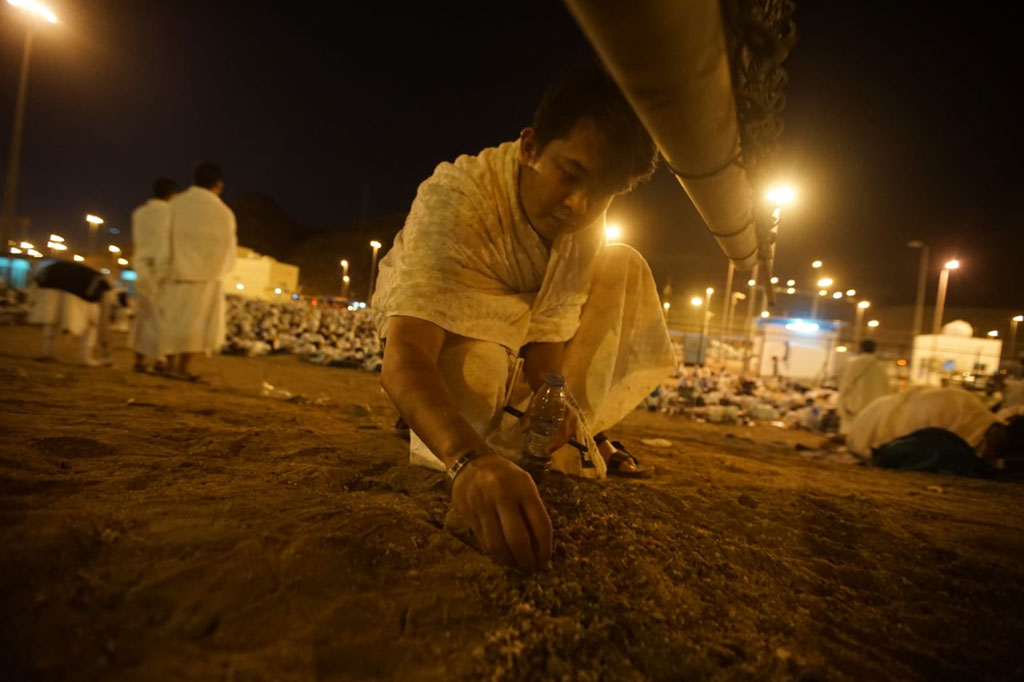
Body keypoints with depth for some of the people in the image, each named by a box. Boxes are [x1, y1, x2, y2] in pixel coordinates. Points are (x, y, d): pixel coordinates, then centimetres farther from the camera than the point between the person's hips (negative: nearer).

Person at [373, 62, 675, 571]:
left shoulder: (587, 224, -19)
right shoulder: (455, 199, -36)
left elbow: (548, 333, -16)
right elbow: (403, 359, -48)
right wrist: (470, 460, -65)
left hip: (520, 316, 5)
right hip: (424, 316, -5)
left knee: (623, 268, -10)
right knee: (480, 364, -38)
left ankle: (580, 435, -2)